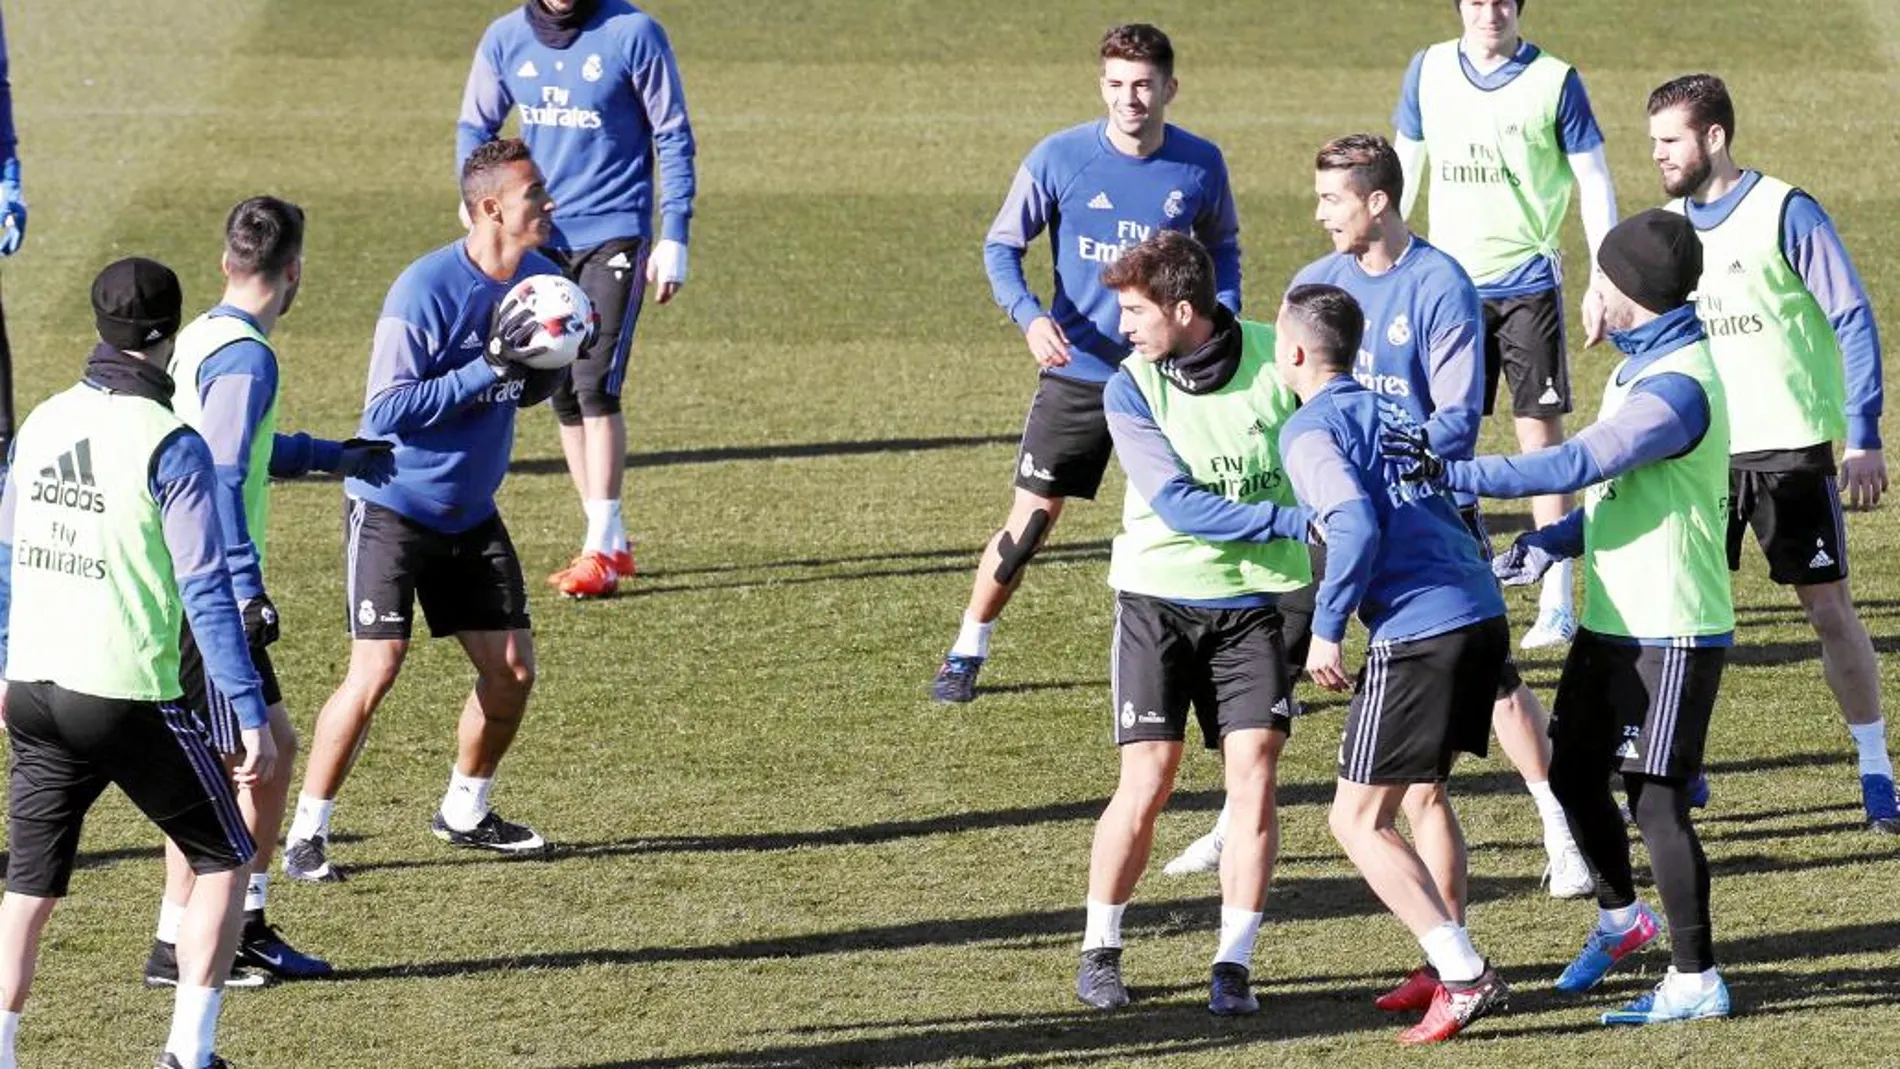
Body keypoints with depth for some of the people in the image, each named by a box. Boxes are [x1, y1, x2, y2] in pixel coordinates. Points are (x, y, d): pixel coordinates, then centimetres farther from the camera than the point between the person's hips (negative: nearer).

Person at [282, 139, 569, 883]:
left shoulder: (538, 278, -1)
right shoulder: (425, 291, -23)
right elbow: (388, 409, -25)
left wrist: (546, 365, -12)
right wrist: (489, 367, -30)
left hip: (471, 514, 7)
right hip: (392, 508, -7)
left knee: (512, 670, 6)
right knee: (375, 672, -14)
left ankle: (464, 813, 28)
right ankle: (306, 835, -2)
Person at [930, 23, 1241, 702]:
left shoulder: (1201, 166, -3)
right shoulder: (1059, 159, -10)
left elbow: (1221, 247, 15)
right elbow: (1001, 246, -1)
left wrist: (1224, 313, -4)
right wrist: (1029, 316, -19)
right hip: (1076, 372, -1)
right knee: (1031, 518, 0)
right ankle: (968, 651, 16)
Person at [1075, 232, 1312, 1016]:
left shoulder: (1278, 359, -8)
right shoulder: (1131, 388, -9)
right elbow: (1178, 503, -18)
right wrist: (1291, 521, -25)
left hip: (1255, 601, 1)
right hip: (1159, 599, -1)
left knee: (1253, 776, -7)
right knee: (1146, 785, -4)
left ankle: (1234, 964, 1)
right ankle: (1100, 952, 13)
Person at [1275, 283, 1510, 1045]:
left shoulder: (1310, 429, -3)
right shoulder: (1392, 412, 22)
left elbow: (1355, 524, -18)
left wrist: (1326, 629, -10)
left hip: (1417, 632, -9)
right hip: (1483, 614, 9)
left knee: (1358, 819, -1)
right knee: (1424, 793, 25)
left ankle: (1465, 975, -9)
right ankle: (1447, 966, 24)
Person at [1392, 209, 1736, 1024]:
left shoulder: (1676, 387, -22)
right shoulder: (1644, 365, 12)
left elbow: (1578, 464, -30)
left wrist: (1455, 474, -28)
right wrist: (1552, 544, 8)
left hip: (1669, 635, -10)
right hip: (1613, 620, 10)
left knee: (1654, 799, -6)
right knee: (1574, 773, 19)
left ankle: (1695, 981, 3)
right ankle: (1620, 918, 40)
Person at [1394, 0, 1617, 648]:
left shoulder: (1553, 81, -4)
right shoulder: (1428, 72, 5)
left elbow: (1594, 182, -1)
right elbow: (1405, 168, 14)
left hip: (1528, 281, -3)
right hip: (1449, 278, 3)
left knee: (1540, 432, -4)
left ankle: (1557, 601, -1)